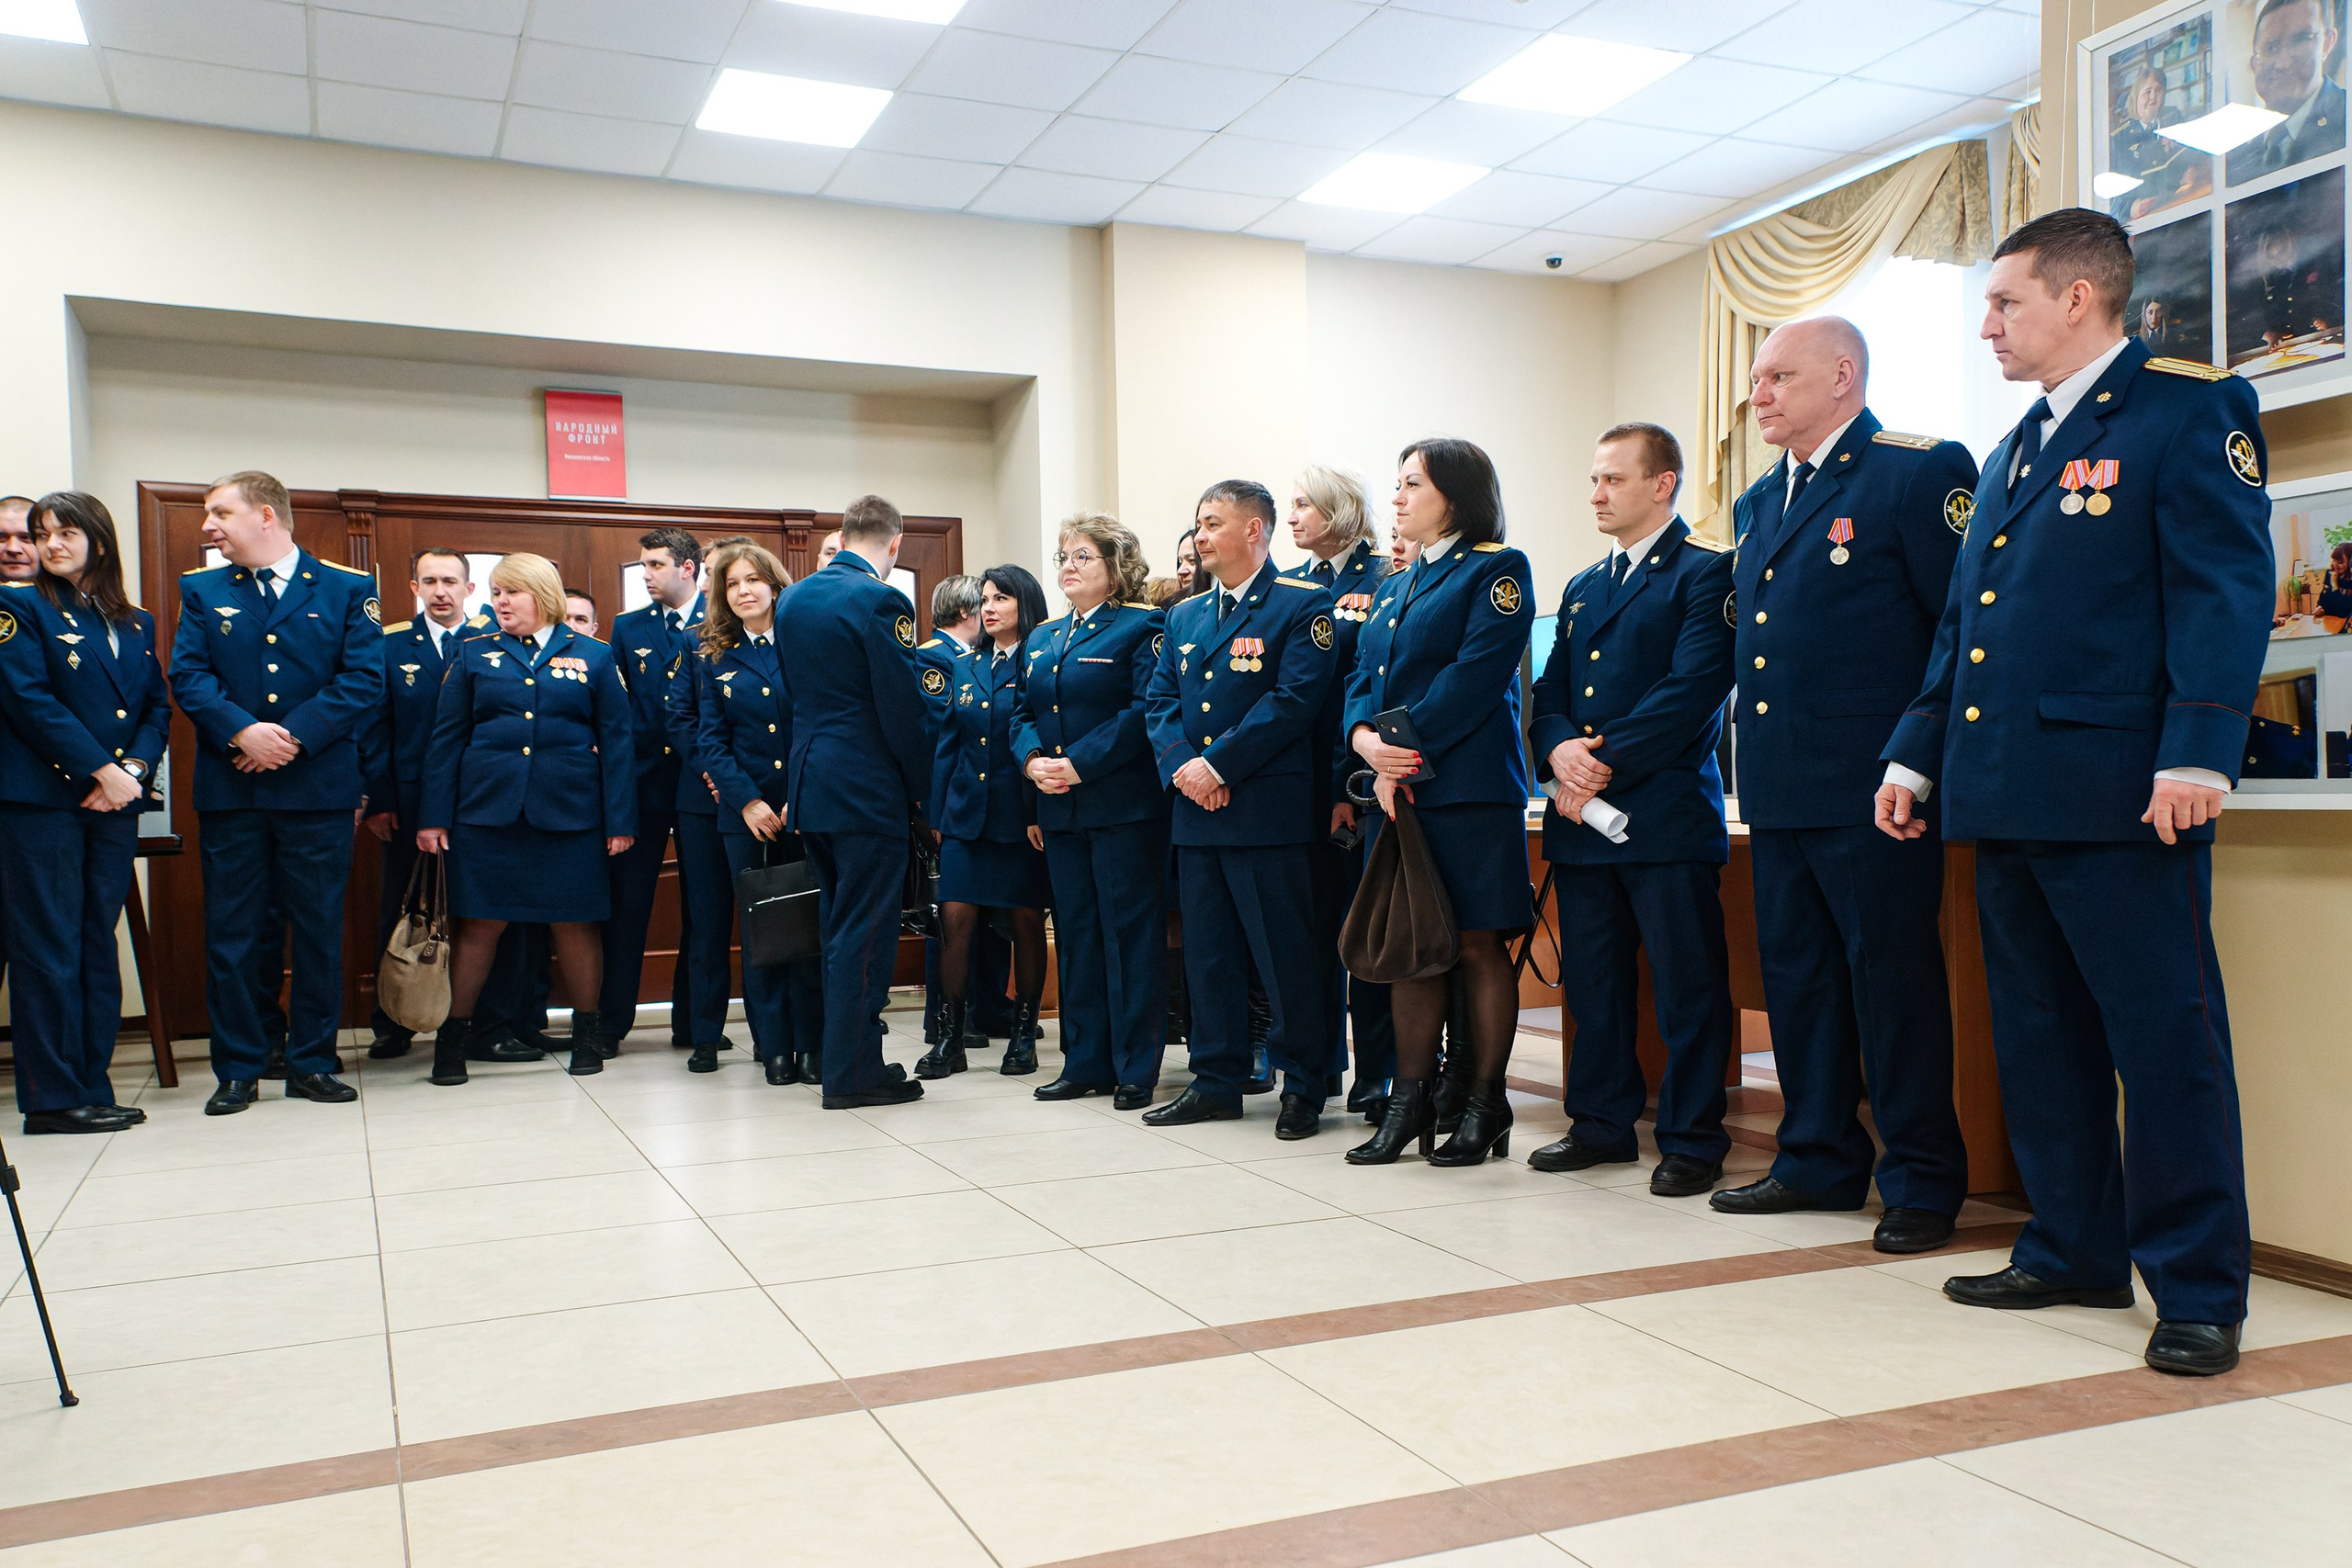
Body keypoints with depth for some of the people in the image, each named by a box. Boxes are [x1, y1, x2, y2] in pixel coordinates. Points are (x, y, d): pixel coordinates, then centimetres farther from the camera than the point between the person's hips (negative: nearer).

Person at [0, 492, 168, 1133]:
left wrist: (134, 768, -7)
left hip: (115, 802, 5)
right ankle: (51, 1098, 2)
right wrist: (102, 769, -15)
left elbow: (158, 708, 11)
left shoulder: (137, 624, 15)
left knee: (98, 944, 7)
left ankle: (92, 1087, 13)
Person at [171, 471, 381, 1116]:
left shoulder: (348, 590, 5)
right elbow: (188, 676, 1)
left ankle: (312, 1063, 15)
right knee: (232, 933, 4)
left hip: (319, 789, -2)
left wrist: (294, 736, -14)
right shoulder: (202, 592, 12)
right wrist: (243, 731, -16)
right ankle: (237, 1071, 14)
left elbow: (363, 681, -4)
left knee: (318, 930, 4)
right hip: (230, 791, 2)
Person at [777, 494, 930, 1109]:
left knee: (838, 925, 18)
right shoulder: (880, 601, -14)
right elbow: (904, 709, -15)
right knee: (865, 932, -1)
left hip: (809, 780, 8)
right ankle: (854, 1072, 4)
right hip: (868, 788, -8)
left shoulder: (795, 598, 11)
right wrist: (922, 793, -5)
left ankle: (843, 1051, 26)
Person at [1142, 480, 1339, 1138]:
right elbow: (1159, 702, 13)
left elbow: (1294, 700, -14)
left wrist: (1218, 764, -17)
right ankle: (1217, 1081, 21)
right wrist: (1182, 766, -7)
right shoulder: (1184, 616, 18)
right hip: (1196, 811, 7)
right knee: (1207, 952, 11)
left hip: (1268, 809, -7)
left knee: (1284, 953, -2)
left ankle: (1305, 1084, 10)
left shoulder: (1303, 605, -4)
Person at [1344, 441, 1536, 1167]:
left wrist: (1406, 749, -17)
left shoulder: (1497, 569, -2)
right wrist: (1366, 739, -6)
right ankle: (1411, 1100, 15)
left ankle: (1485, 1106, 8)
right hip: (1397, 791, 7)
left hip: (1469, 787, -7)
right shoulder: (1395, 588, 21)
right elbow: (1363, 677, 15)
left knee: (1478, 944, -1)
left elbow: (1477, 673, -13)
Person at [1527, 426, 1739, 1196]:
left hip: (1666, 815, -7)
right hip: (1582, 816, 7)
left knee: (1687, 985, -1)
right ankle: (1602, 1123, 23)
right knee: (1591, 982, 11)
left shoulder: (1706, 574, -2)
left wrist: (1605, 763, -15)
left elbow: (1693, 689, -13)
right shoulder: (1581, 589, 21)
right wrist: (1559, 751, -6)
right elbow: (1549, 695, 16)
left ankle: (1692, 1140, 9)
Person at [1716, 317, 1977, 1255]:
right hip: (1778, 789, 8)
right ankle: (1818, 1161, 25)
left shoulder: (1921, 472, -5)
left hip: (1871, 788, -8)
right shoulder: (1757, 503, 18)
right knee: (1795, 975, 13)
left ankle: (1922, 1179, 12)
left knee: (1894, 978, -1)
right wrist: (1755, 746, 14)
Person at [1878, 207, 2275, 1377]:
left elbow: (2226, 590, -12)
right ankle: (2073, 1251, 25)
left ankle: (2198, 1286, 8)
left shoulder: (2190, 410, -2)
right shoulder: (2013, 453, 21)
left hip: (2119, 796, -8)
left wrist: (2196, 753, -22)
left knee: (2166, 1038, -2)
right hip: (2007, 796, 8)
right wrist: (1915, 752, 17)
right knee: (2038, 1039, 13)